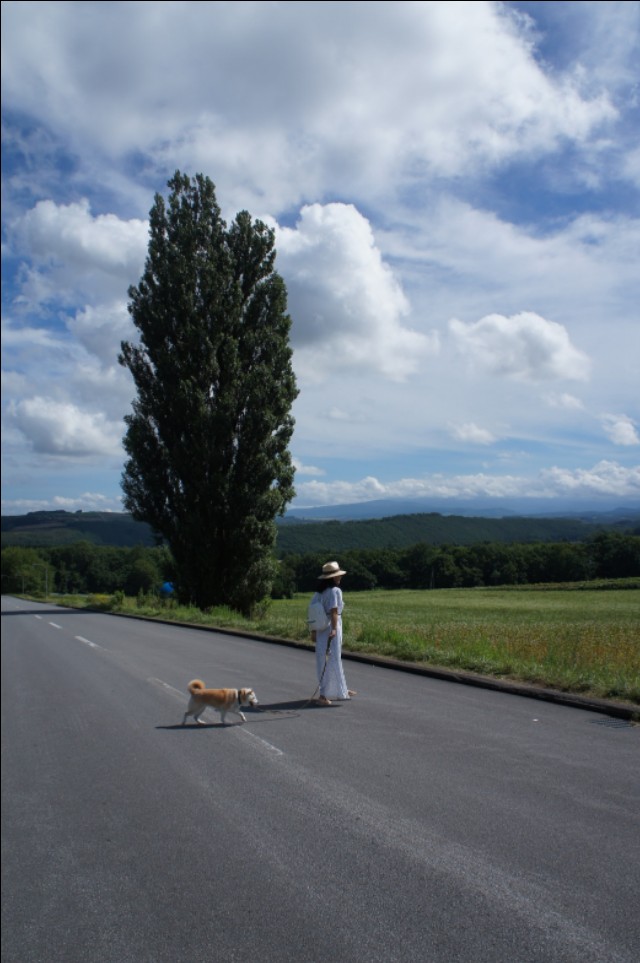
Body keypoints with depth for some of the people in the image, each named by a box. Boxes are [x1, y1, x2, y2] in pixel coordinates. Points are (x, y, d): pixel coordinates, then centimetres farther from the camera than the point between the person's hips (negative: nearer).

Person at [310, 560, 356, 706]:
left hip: (321, 629, 8)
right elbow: (334, 611, -23)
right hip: (331, 628, -8)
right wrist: (334, 629, -30)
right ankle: (323, 695, -1)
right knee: (332, 661, -1)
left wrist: (314, 631, 13)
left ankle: (341, 690, 32)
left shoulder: (319, 592, 9)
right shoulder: (335, 591, -13)